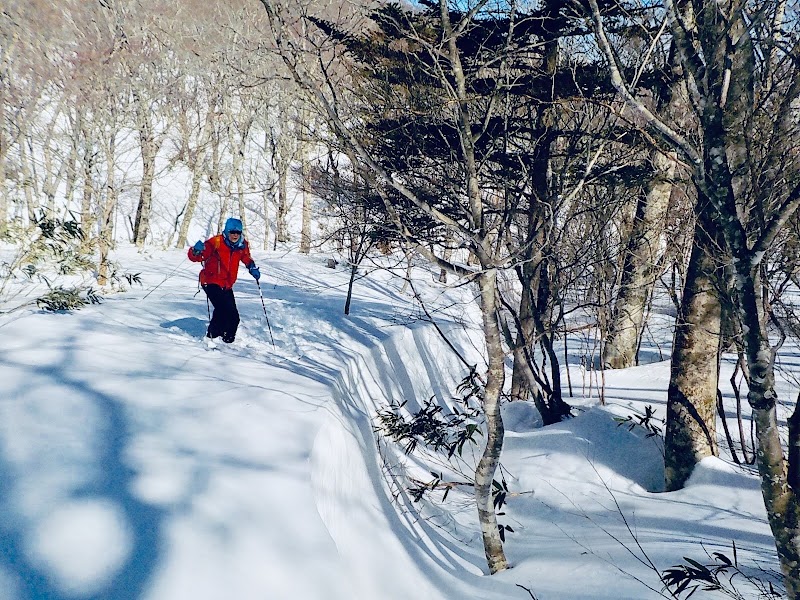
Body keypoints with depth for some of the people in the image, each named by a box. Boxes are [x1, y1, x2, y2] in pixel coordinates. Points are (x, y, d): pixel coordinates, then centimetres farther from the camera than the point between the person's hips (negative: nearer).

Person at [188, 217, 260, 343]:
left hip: (227, 285, 7)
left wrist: (252, 267, 6)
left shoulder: (242, 245, 2)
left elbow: (246, 258, 25)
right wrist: (196, 251, -37)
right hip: (211, 282, -7)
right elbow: (195, 257, -15)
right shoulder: (216, 242, -14)